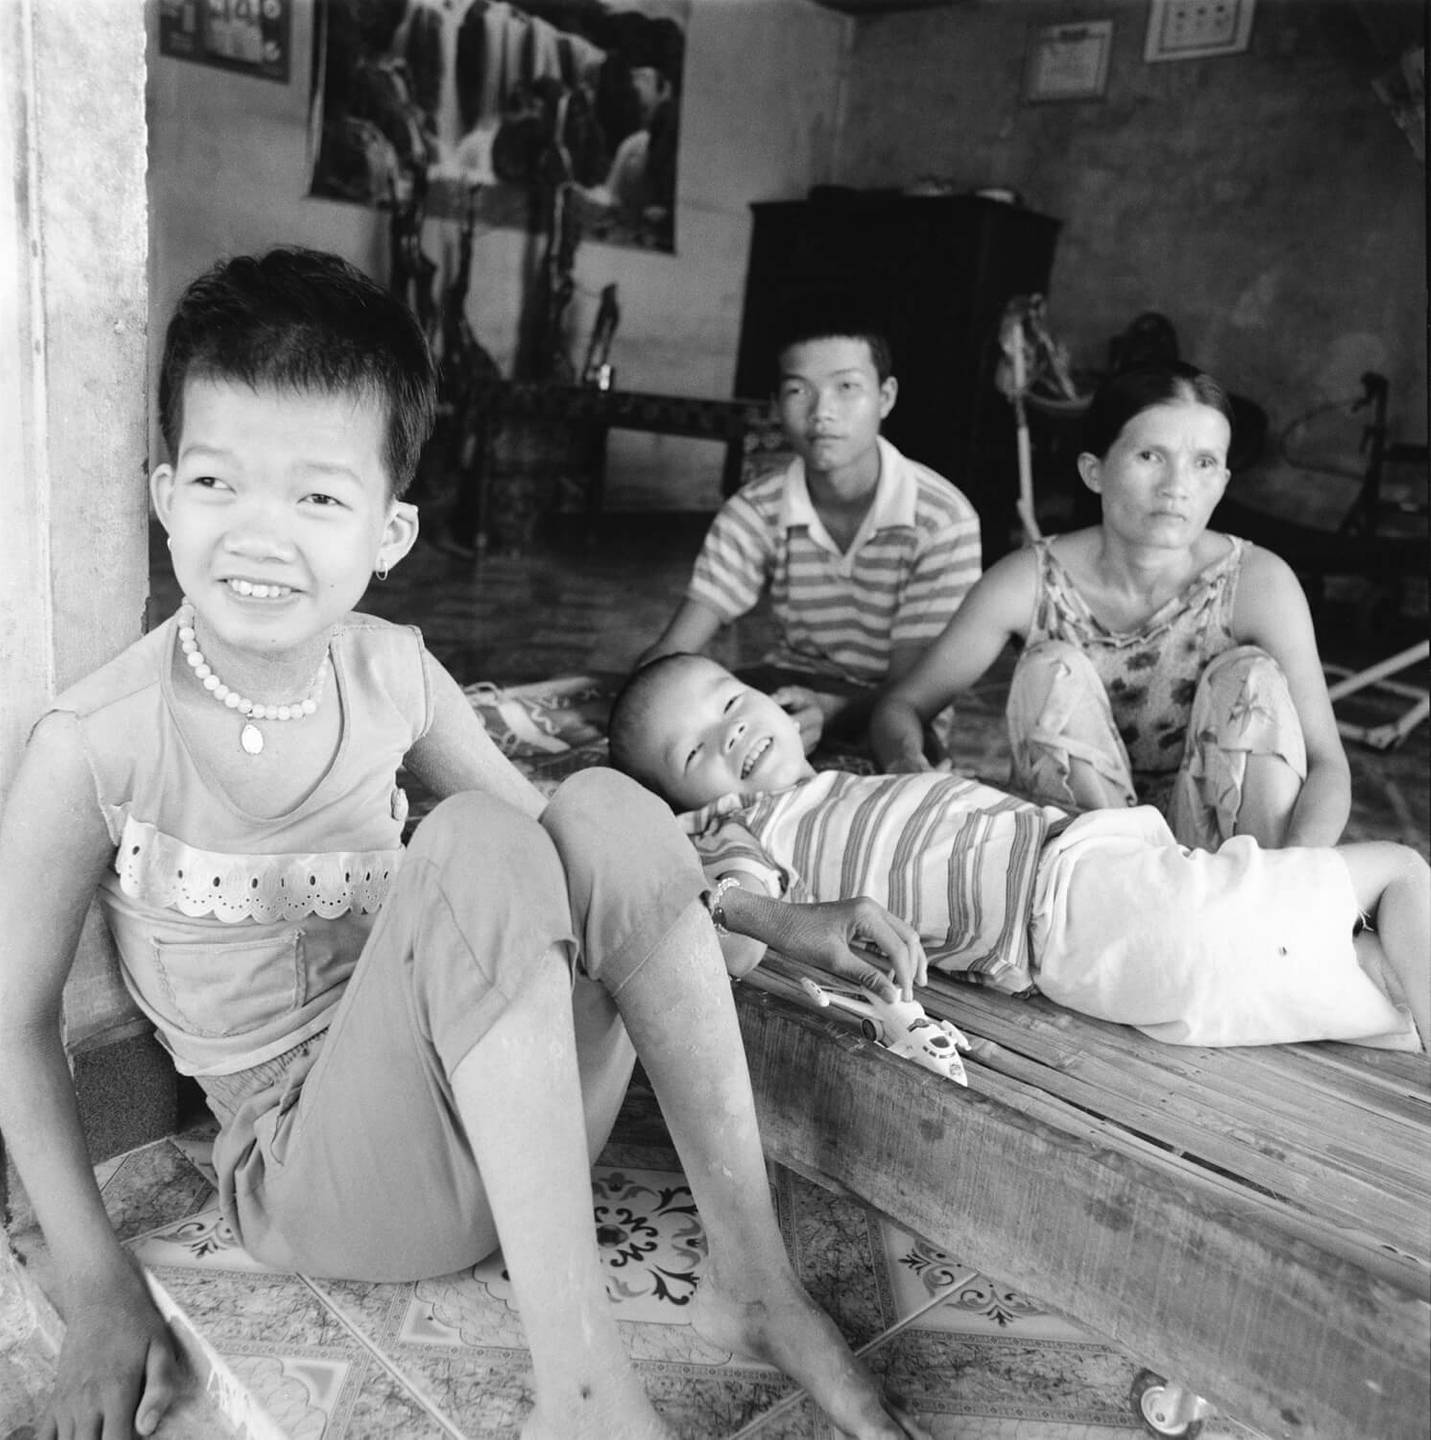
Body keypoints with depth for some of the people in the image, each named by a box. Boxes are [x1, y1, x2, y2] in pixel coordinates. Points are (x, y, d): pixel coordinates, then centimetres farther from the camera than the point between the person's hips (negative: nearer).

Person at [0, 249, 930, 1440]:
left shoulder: (393, 674, -2)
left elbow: (564, 859, 8)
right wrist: (100, 1289, -8)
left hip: (518, 1130, 4)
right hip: (307, 1172, -4)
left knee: (607, 809, -20)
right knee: (472, 845, -31)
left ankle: (752, 1275, -15)